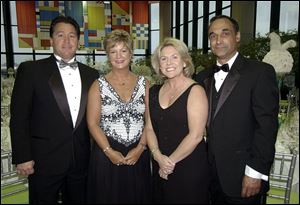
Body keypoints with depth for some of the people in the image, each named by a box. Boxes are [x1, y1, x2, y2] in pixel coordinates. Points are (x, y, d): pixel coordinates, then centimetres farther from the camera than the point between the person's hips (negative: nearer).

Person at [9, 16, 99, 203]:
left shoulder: (91, 74, 6)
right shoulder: (31, 70, -4)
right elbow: (19, 117, -6)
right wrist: (22, 158, -9)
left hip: (81, 160, 4)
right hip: (45, 160, -3)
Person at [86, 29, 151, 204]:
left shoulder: (144, 83, 4)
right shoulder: (99, 85, -1)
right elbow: (93, 123, -4)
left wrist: (140, 148, -9)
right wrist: (109, 151, -12)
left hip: (138, 155, 2)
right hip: (107, 155, -1)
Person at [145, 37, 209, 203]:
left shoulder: (195, 91, -11)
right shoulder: (154, 91, 5)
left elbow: (195, 135, -16)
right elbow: (149, 128, 5)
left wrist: (171, 161, -9)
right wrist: (158, 156, -9)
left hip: (189, 167, -5)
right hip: (160, 167, 5)